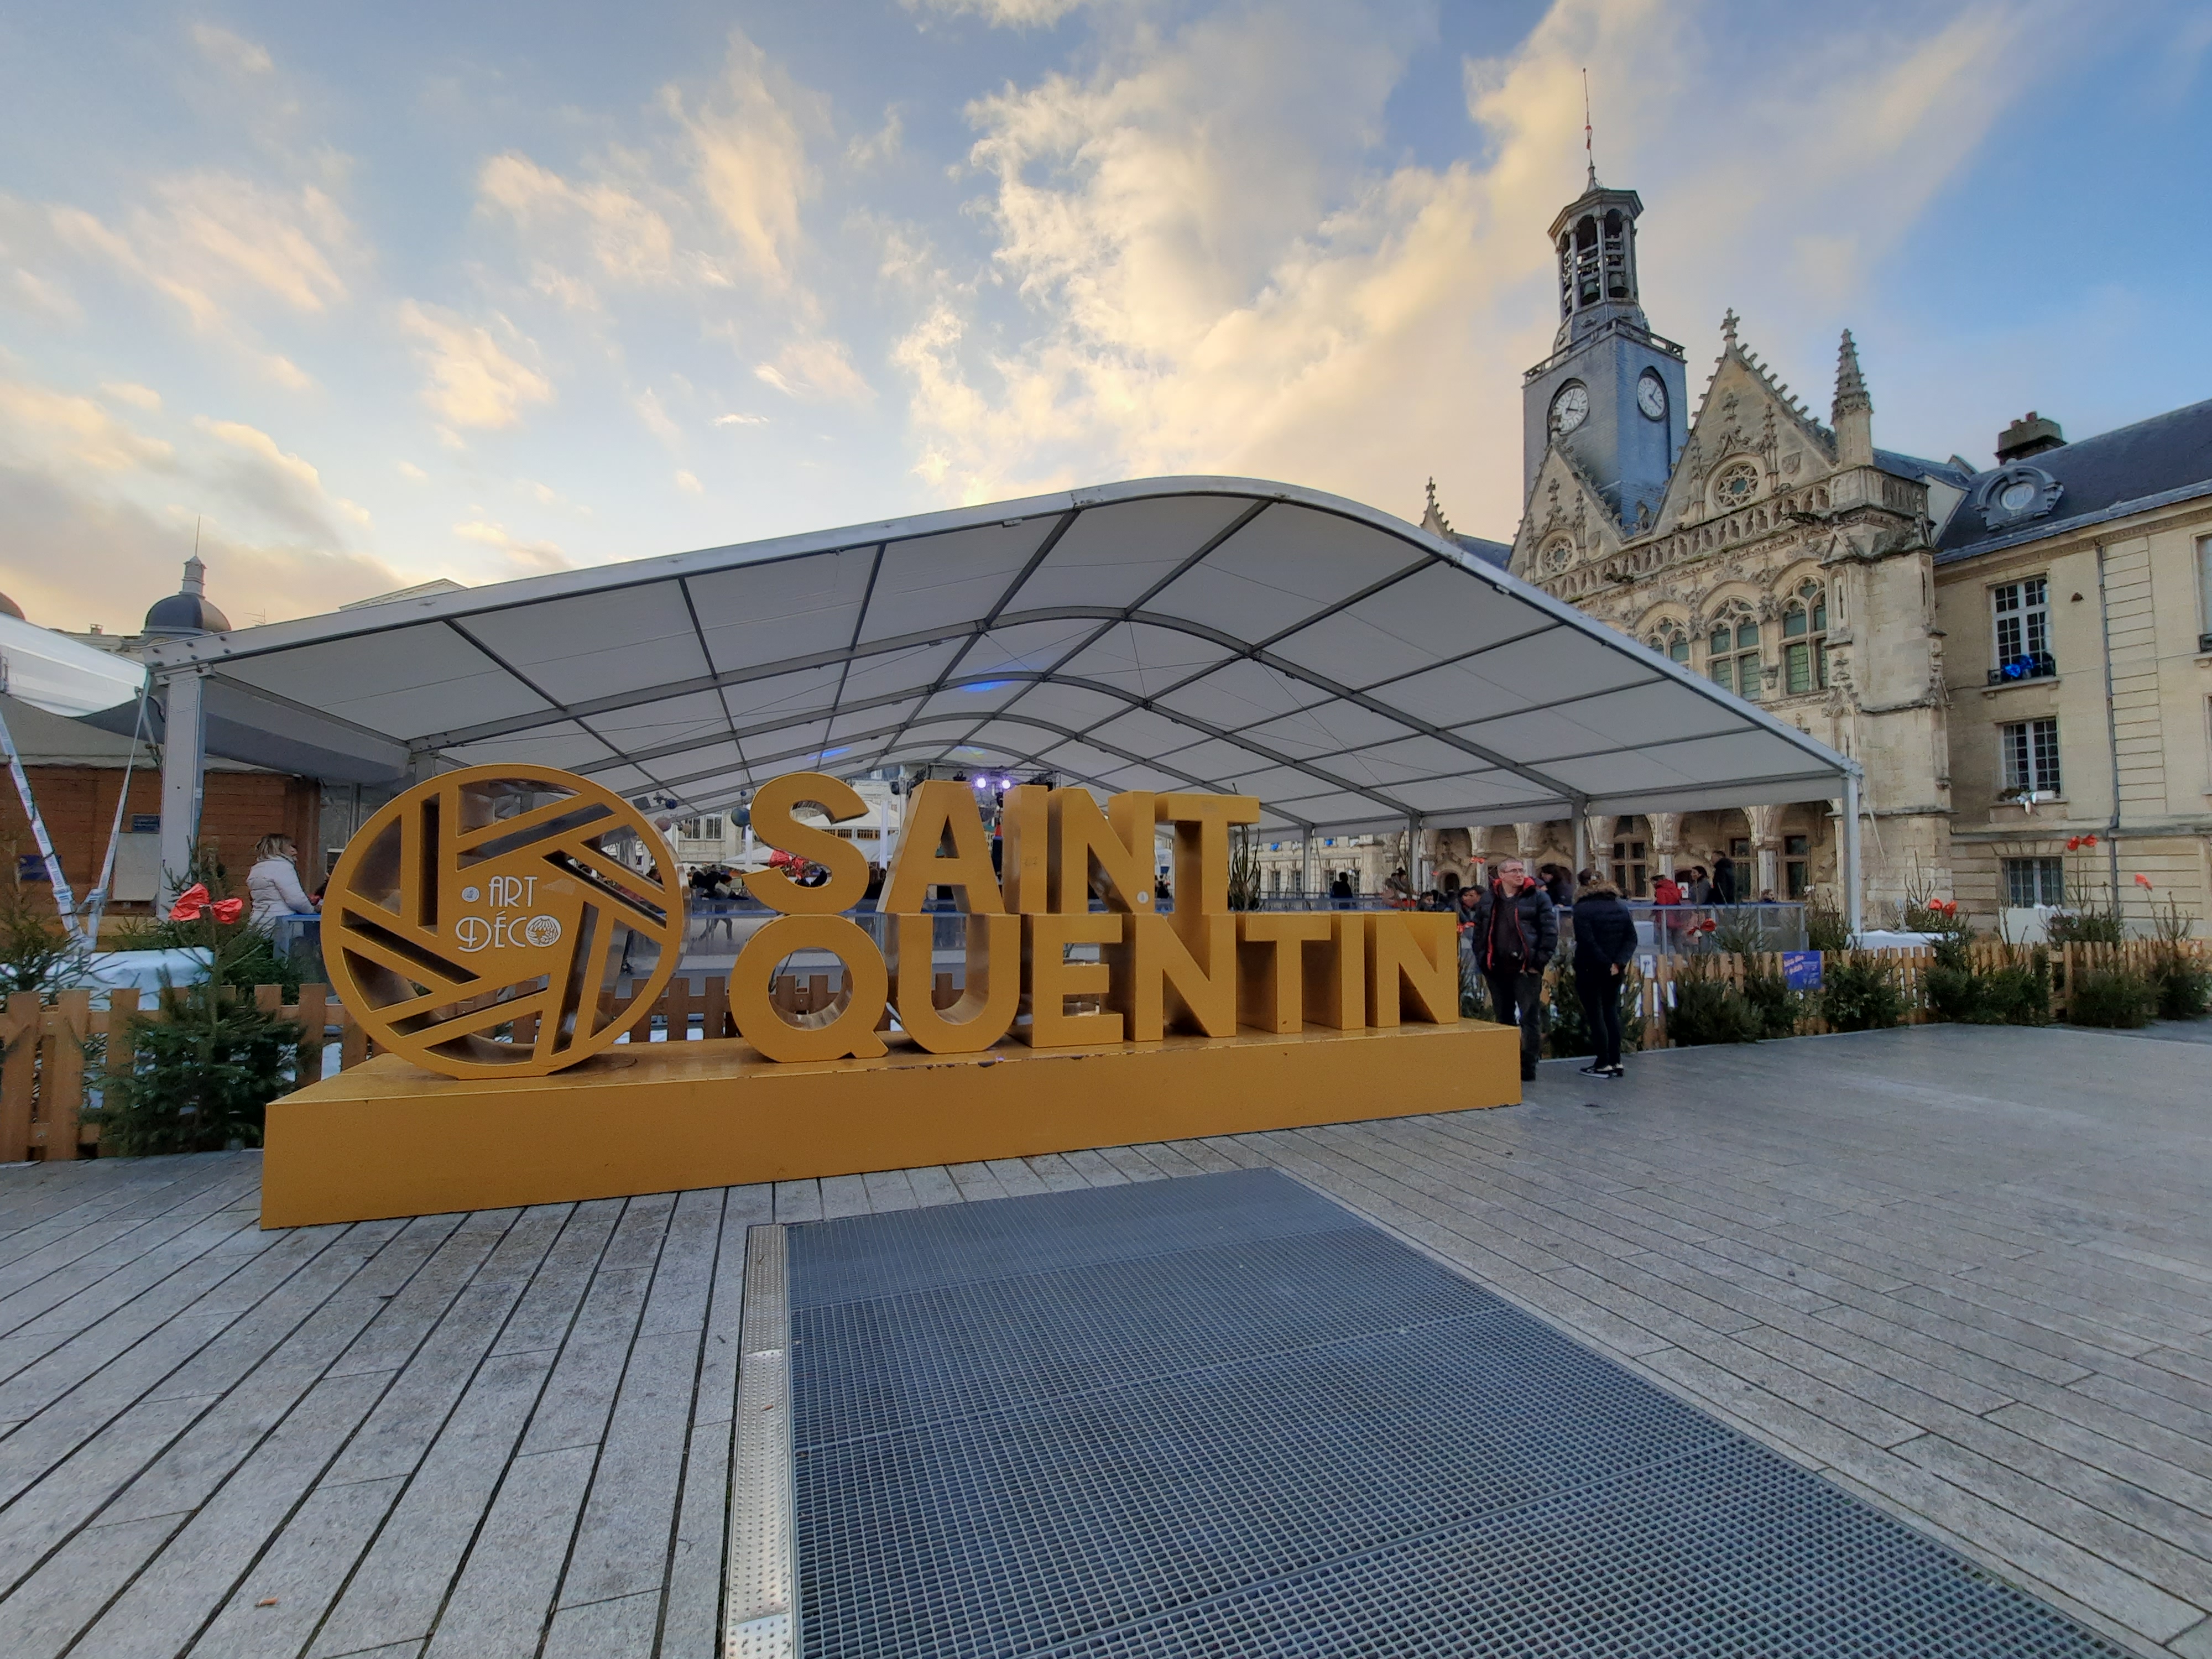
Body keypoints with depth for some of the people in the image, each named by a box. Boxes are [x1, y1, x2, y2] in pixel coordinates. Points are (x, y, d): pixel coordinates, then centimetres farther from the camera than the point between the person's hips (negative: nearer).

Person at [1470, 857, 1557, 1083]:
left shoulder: (1538, 897, -2)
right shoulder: (1488, 900, 10)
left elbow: (1550, 931, -6)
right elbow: (1479, 931, 14)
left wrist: (1539, 961, -11)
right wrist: (1482, 961, 5)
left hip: (1526, 969, -4)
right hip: (1497, 970, 4)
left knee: (1529, 1019, 0)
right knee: (1503, 1020, 13)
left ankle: (1528, 1070, 7)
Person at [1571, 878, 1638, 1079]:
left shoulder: (1583, 908, -8)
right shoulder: (1622, 908, 9)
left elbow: (1587, 942, -19)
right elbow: (1632, 939, 1)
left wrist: (1606, 964, -13)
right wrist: (1620, 962, -9)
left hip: (1590, 970, -6)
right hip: (1615, 970, 6)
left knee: (1596, 1016, 0)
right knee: (1611, 1012, 15)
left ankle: (1604, 1064, 1)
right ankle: (1616, 1062, 15)